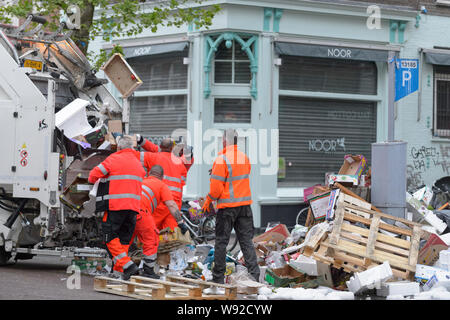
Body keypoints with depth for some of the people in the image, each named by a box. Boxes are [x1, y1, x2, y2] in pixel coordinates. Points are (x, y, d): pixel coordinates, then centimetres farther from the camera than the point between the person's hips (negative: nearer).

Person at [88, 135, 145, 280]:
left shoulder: (114, 159, -4)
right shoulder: (138, 163, 18)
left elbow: (94, 175, -2)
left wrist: (94, 181, 19)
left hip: (115, 205, -6)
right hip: (133, 207, 6)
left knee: (110, 237, -1)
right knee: (124, 239, 12)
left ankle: (127, 265, -13)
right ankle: (119, 269, 9)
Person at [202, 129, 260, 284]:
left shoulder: (221, 160, -15)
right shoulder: (244, 157, 6)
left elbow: (216, 188, -15)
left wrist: (208, 201, 1)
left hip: (227, 207, -5)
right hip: (245, 204, 5)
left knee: (221, 241, 4)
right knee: (246, 240, 8)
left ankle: (218, 277, 9)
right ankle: (254, 275, 2)